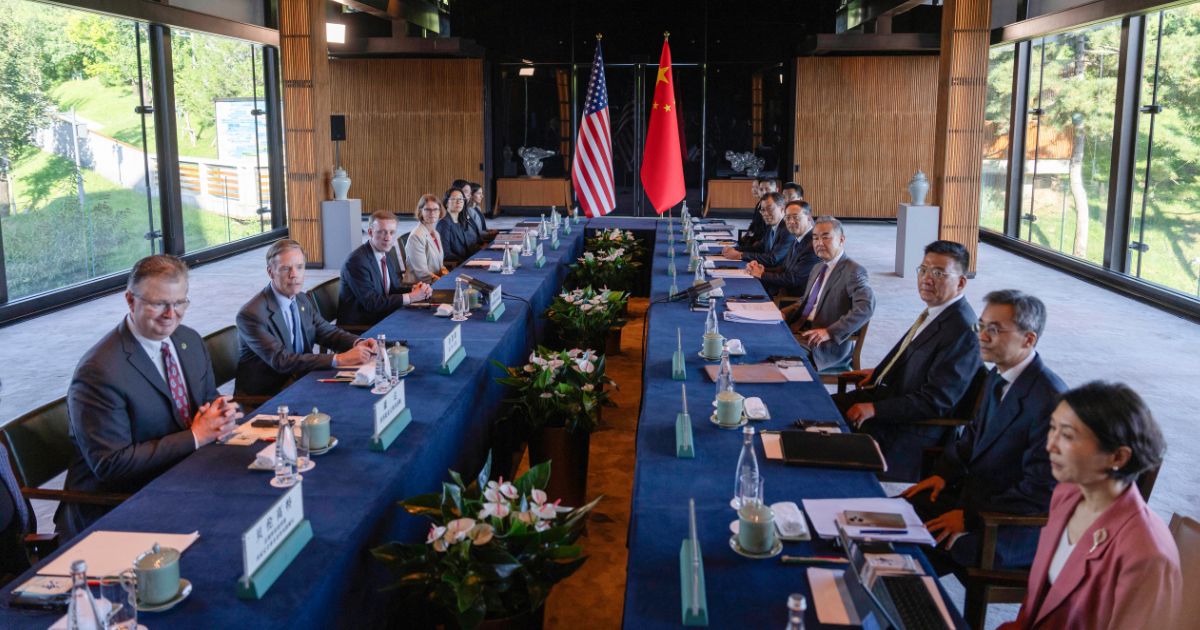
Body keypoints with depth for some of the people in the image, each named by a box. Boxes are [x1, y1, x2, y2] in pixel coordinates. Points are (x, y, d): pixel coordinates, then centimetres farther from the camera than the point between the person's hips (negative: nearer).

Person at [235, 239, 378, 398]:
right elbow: (281, 361, -25)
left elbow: (327, 331, 12)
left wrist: (357, 343, -11)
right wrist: (339, 359, -32)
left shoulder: (302, 299, 6)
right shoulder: (251, 314, -17)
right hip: (262, 396, -7)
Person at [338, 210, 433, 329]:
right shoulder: (356, 261, -18)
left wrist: (415, 289, -10)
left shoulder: (390, 253, 6)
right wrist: (411, 297, -20)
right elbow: (371, 303, -21)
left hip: (383, 318, 8)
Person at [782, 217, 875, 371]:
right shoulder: (818, 268, 19)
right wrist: (783, 314, 8)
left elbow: (866, 307, -24)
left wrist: (829, 332, -29)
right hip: (801, 331, 8)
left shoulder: (853, 271, -10)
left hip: (829, 345, -8)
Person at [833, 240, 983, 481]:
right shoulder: (935, 311, 4)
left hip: (914, 427, -9)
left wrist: (874, 409, -23)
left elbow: (934, 402, -26)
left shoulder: (963, 332, -25)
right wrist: (879, 372, 13)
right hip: (893, 393, 10)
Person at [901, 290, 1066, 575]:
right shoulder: (999, 377, 3)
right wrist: (944, 473, 4)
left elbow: (1039, 495, -24)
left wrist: (969, 518, -21)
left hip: (1016, 530, -9)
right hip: (974, 493, 9)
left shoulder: (1050, 402, -26)